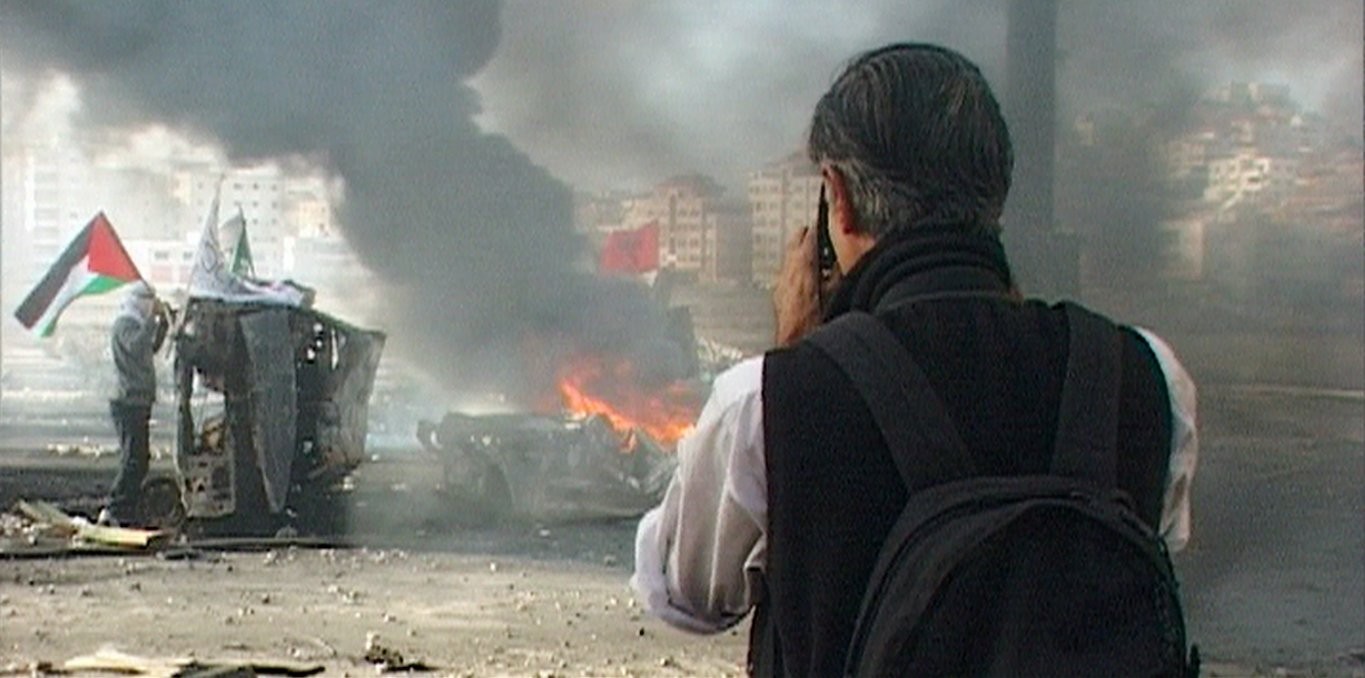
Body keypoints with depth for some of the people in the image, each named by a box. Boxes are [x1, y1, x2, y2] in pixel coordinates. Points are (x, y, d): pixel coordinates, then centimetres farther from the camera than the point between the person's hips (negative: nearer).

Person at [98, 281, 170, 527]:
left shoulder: (135, 322, 20)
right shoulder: (124, 323, -11)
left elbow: (152, 348, 26)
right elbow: (135, 346, -28)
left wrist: (163, 322, 15)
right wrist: (152, 318, -26)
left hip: (138, 403, 10)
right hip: (130, 402, -10)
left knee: (138, 460, 11)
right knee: (134, 459, -13)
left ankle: (127, 513, 13)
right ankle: (114, 511, -12)